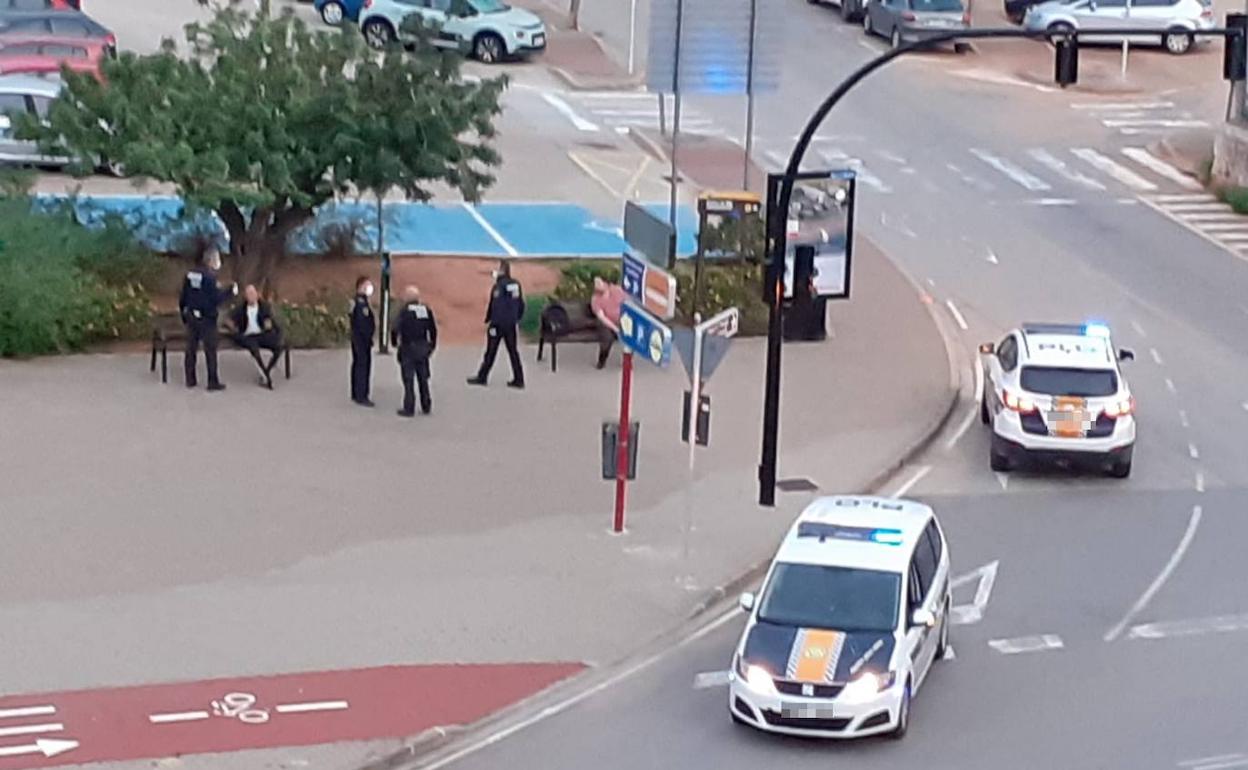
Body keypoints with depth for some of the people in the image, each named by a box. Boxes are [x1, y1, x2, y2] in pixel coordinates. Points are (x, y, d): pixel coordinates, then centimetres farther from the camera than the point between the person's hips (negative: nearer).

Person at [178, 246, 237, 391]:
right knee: (210, 350, 0)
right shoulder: (210, 276, -17)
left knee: (191, 349, 12)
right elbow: (216, 298, -20)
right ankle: (213, 382, 1)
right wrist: (231, 292, -7)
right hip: (206, 318, -7)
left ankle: (190, 380, 17)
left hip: (191, 316, 7)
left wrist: (184, 314, 21)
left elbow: (182, 297, 11)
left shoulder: (190, 275, 6)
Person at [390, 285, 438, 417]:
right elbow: (433, 329, 8)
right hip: (423, 348, 5)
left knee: (408, 379, -1)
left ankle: (409, 409, 0)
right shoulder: (426, 310, 4)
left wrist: (394, 343, -3)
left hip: (408, 348, -5)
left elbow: (395, 329, -19)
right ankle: (426, 406, 21)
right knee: (423, 378, 15)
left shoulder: (404, 311, -12)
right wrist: (432, 345, 18)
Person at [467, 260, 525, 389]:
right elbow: (521, 305, 13)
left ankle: (482, 377, 11)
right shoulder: (516, 285, 7)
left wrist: (488, 320, -9)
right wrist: (517, 318, 21)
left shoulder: (499, 286, -16)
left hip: (498, 324, -7)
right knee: (513, 351, 9)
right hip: (511, 324, 7)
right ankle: (518, 380, 7)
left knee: (491, 351, 2)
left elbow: (494, 306, -18)